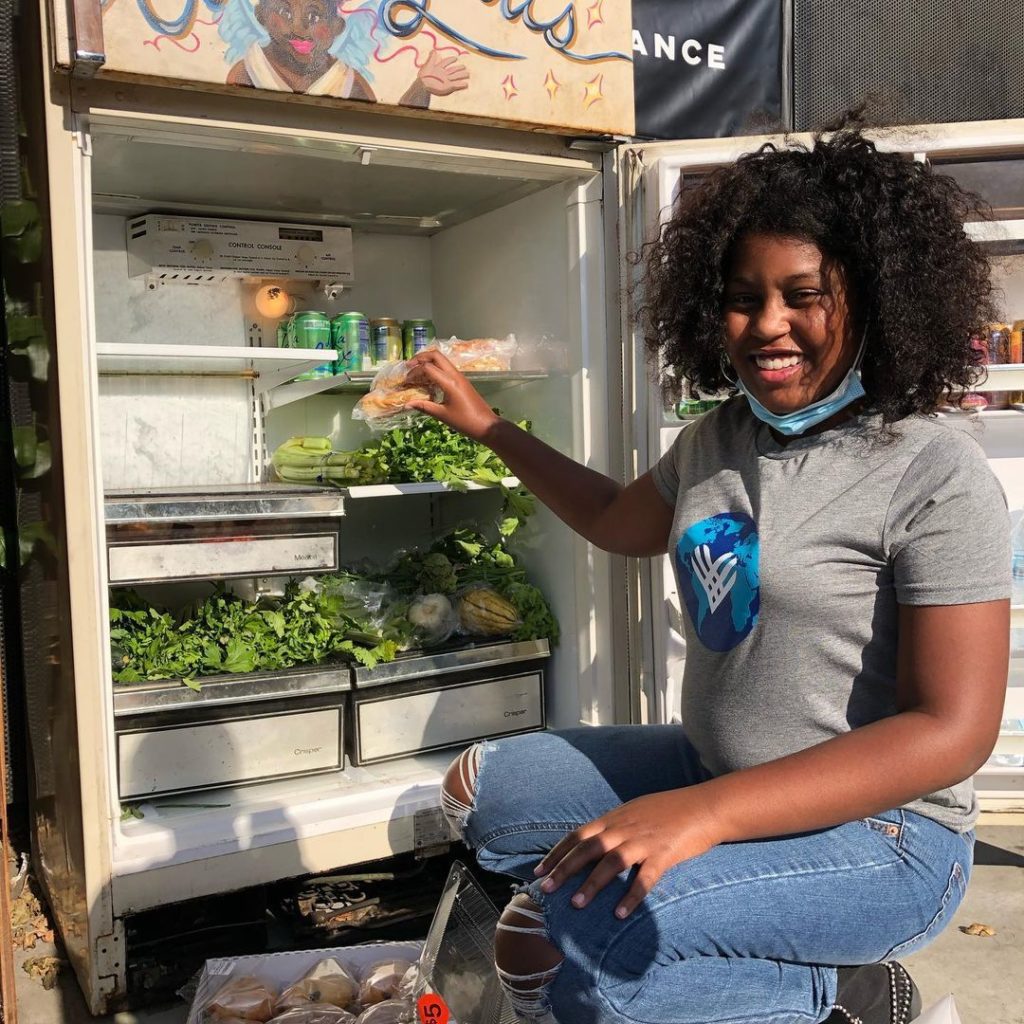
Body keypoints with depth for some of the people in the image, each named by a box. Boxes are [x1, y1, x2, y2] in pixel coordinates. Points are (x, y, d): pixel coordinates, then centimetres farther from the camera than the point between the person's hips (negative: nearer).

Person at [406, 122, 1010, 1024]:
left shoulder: (937, 476, -20)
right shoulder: (717, 439, 2)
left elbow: (952, 731, -23)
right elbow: (618, 522, 22)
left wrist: (706, 812, -31)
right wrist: (483, 423, 21)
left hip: (875, 826, -7)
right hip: (712, 773, 8)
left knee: (592, 937, -28)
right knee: (480, 792, 6)